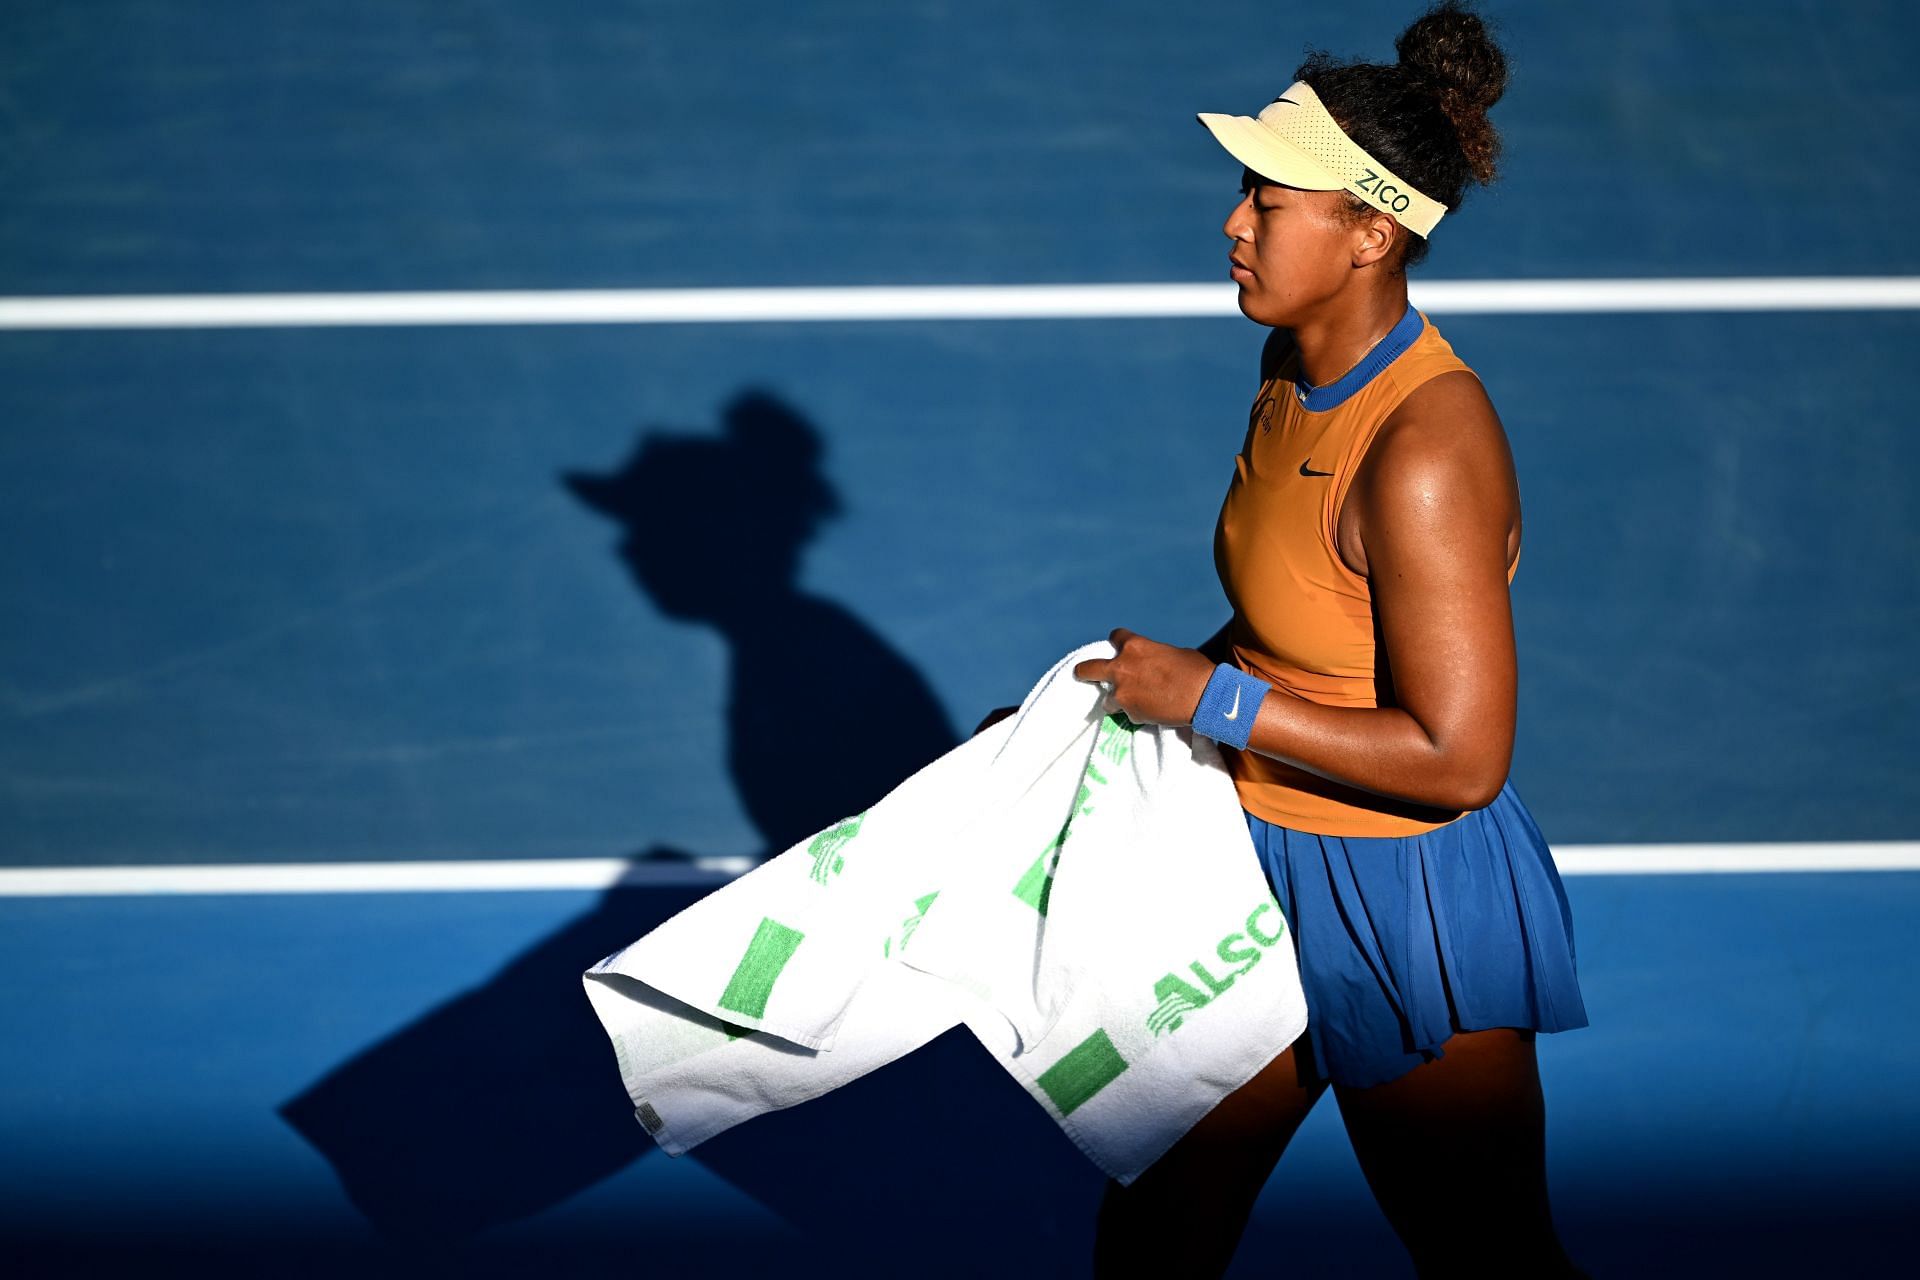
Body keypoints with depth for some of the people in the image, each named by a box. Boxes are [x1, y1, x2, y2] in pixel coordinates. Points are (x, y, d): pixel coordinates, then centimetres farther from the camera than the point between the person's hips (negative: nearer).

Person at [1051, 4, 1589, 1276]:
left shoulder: (1423, 452, -29)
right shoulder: (1296, 368, -1)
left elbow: (1459, 760, -28)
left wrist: (1215, 699, -24)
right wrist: (1118, 707, 8)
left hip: (1405, 903, -8)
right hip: (1266, 862, 8)